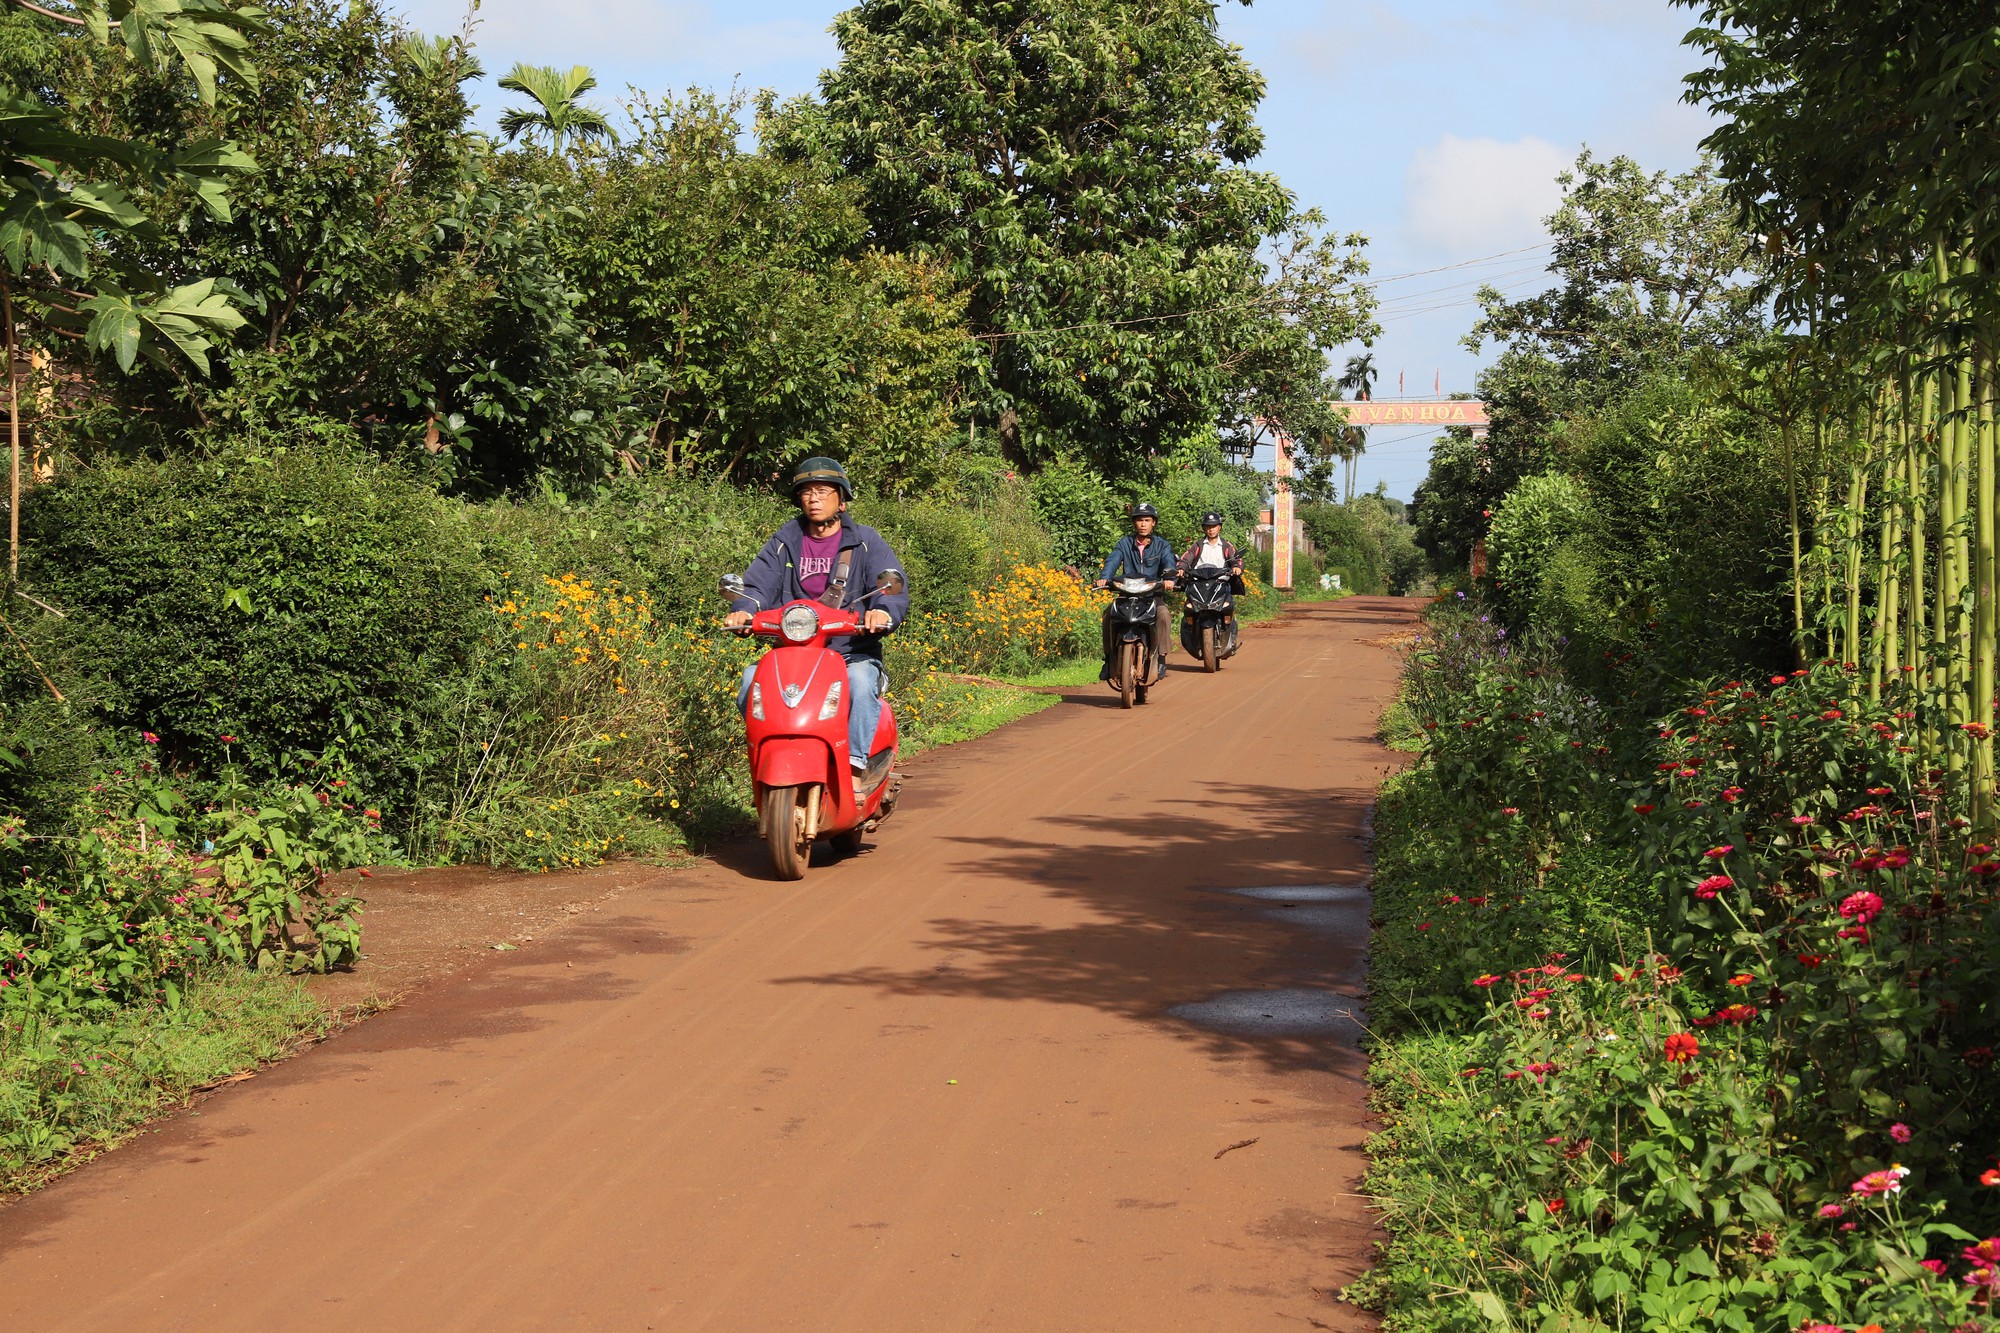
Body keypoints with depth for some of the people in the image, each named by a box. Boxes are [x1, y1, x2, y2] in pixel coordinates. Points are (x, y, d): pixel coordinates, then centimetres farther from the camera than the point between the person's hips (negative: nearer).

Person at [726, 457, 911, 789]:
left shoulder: (865, 542, 6)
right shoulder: (785, 542, 15)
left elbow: (894, 586, -8)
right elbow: (758, 583, 3)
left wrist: (883, 612, -34)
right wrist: (743, 610, -22)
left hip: (853, 652, -3)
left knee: (861, 682, -37)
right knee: (751, 680, -26)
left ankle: (854, 772, -35)